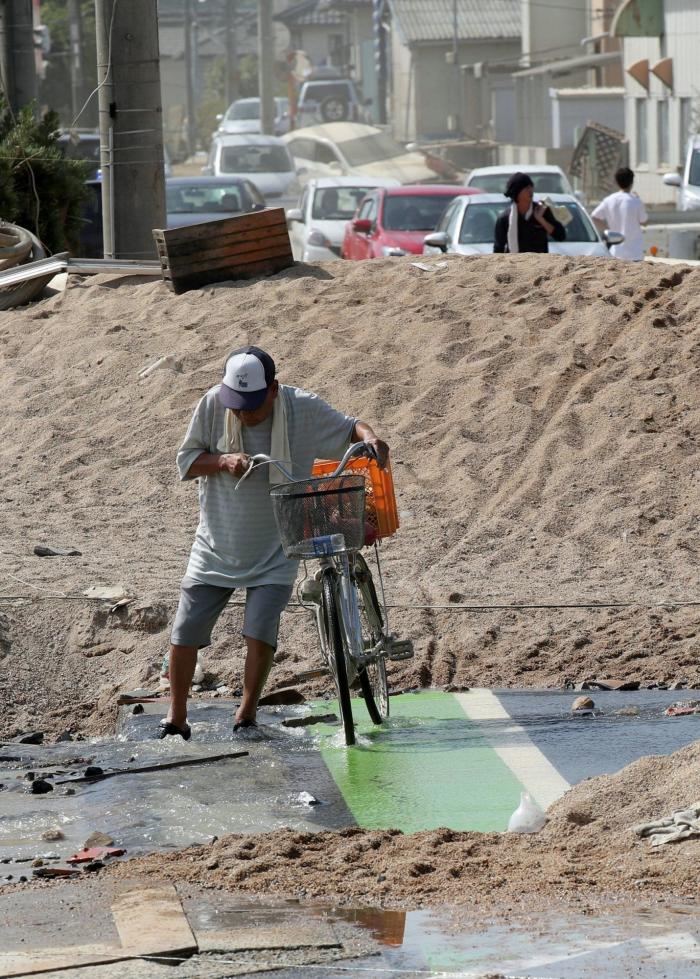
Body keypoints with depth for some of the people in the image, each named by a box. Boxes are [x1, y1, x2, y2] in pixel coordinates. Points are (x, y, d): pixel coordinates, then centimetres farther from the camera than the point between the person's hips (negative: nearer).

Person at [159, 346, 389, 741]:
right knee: (185, 633, 1)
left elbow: (348, 428, -1)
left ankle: (246, 716, 8)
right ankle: (176, 719, 18)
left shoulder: (304, 409, -14)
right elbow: (186, 461, -4)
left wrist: (371, 438, -24)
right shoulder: (213, 404, -12)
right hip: (216, 546, 2)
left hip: (275, 553, -2)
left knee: (261, 633, -13)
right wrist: (223, 461, -24)